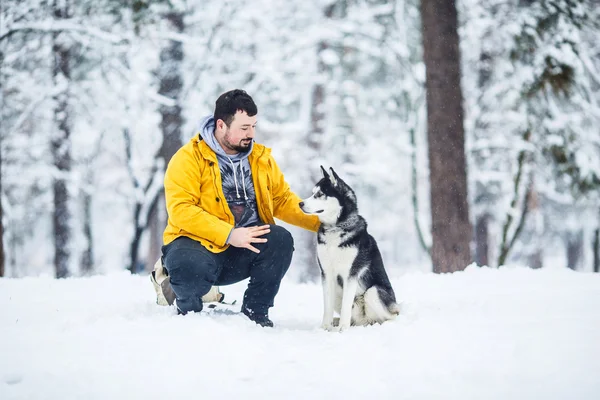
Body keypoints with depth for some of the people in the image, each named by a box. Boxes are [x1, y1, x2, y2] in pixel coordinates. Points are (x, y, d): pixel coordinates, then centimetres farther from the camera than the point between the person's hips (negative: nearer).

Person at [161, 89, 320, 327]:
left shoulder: (261, 158, 9)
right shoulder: (189, 158, -9)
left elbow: (283, 200, 12)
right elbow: (181, 210, -19)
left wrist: (319, 221, -6)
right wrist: (228, 234, -27)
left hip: (246, 246, 5)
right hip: (198, 242, -4)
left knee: (280, 240, -24)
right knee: (192, 267, -37)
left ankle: (255, 312, -3)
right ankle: (188, 309, 0)